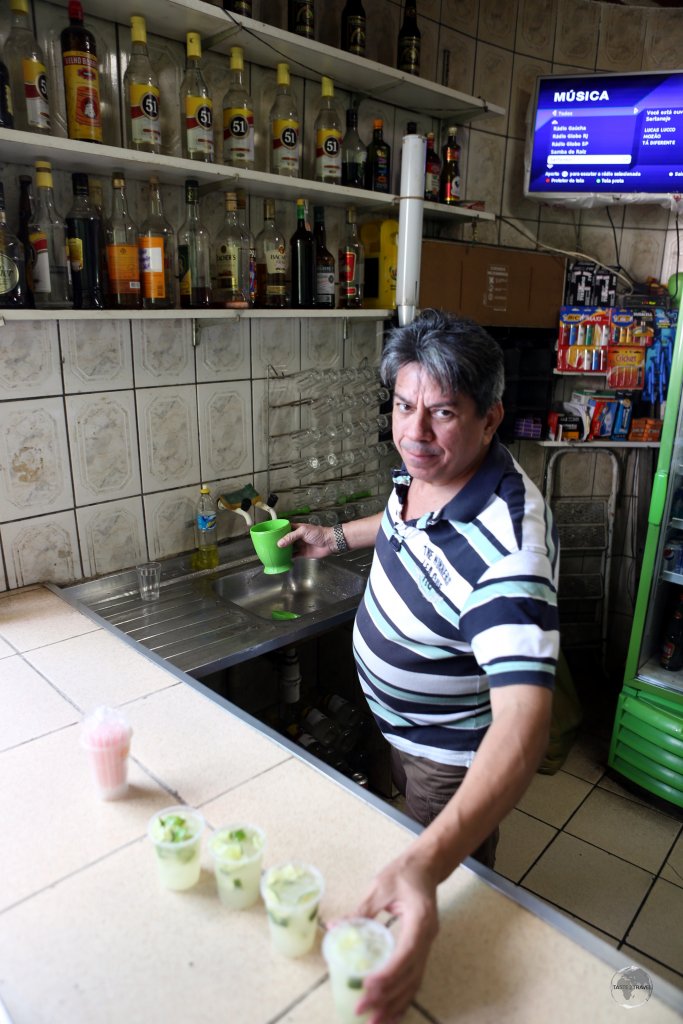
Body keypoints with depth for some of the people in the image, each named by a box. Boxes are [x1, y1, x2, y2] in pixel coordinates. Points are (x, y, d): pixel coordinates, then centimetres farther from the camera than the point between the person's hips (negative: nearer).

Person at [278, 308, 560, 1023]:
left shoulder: (506, 542, -41)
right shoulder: (423, 468, -13)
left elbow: (523, 720, -48)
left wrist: (426, 866, -59)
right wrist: (336, 536, 13)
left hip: (453, 752, -7)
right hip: (396, 722, 8)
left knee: (451, 898, 20)